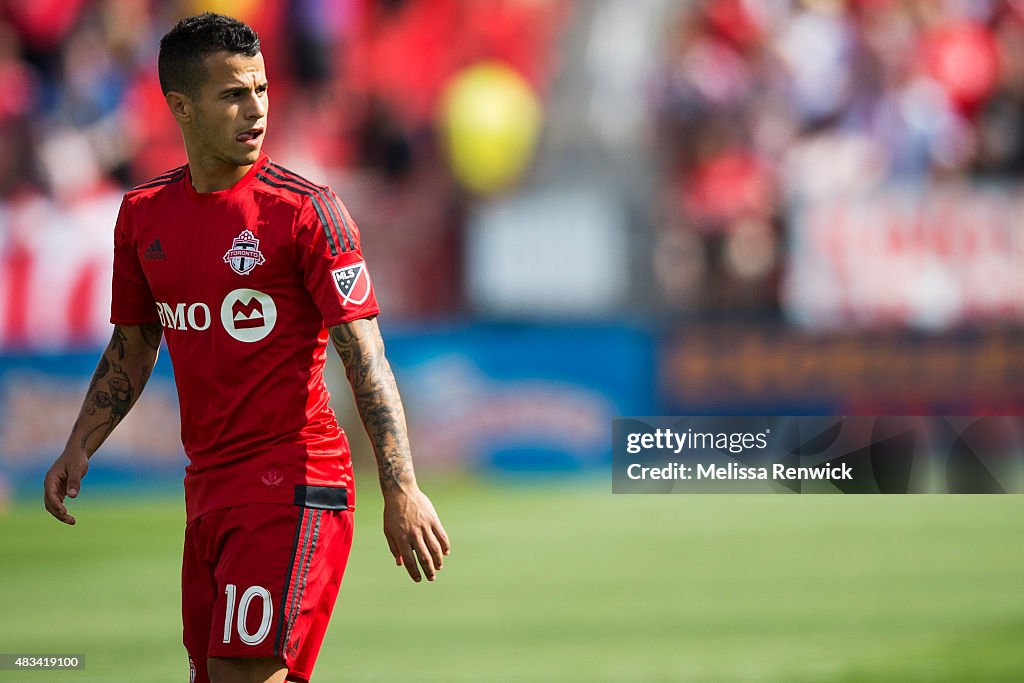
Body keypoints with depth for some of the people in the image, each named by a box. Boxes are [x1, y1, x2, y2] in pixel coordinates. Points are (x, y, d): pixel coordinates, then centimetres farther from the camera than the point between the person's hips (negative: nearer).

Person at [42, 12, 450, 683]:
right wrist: (80, 448, 8)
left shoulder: (304, 210, -9)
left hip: (295, 485, -7)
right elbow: (132, 345, 21)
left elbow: (365, 355, -12)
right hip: (207, 488, 7)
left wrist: (401, 490, -20)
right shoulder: (144, 213, 8)